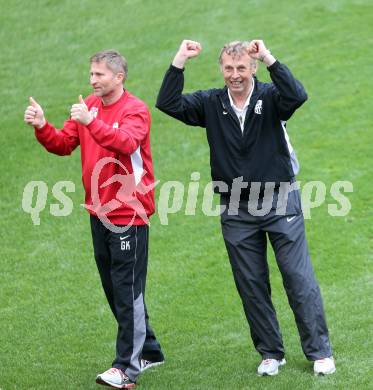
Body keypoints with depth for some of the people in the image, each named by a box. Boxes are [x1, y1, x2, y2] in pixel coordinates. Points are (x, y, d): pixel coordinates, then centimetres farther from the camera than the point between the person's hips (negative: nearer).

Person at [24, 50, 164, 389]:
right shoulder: (89, 106, 9)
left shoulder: (135, 110, -11)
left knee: (128, 291, -6)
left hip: (129, 214, -8)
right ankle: (149, 351, 29)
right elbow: (63, 145, 5)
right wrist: (42, 127, -12)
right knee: (113, 288, 15)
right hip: (99, 213, 8)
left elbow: (126, 143, -30)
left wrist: (91, 122, -39)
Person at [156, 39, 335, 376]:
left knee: (300, 279, 0)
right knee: (252, 286, 9)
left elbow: (297, 96, -29)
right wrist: (180, 62, -16)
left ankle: (319, 351, 10)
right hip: (236, 212, 3)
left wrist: (269, 59, -34)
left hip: (281, 202, -3)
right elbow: (167, 104, -8)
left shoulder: (270, 97, -8)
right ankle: (270, 353, 22)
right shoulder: (211, 104, 1)